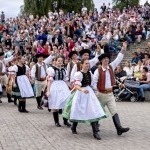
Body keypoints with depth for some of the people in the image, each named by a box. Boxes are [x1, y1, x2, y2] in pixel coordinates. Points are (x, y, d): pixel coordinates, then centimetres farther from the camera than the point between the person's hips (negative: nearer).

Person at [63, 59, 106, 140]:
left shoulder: (90, 73, 8)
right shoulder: (79, 74, -13)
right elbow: (76, 86, -22)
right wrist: (82, 90, -40)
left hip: (89, 93, 6)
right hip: (81, 94, -6)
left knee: (94, 112, -4)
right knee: (78, 112, 8)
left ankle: (95, 132, -4)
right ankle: (73, 128, 33)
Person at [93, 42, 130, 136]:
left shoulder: (111, 67, 4)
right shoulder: (98, 71, -10)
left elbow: (119, 59, 2)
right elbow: (94, 82, -10)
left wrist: (123, 49, -4)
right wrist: (96, 91, -13)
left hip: (110, 94, 4)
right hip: (101, 94, -4)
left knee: (114, 111, -5)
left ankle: (119, 128, -13)